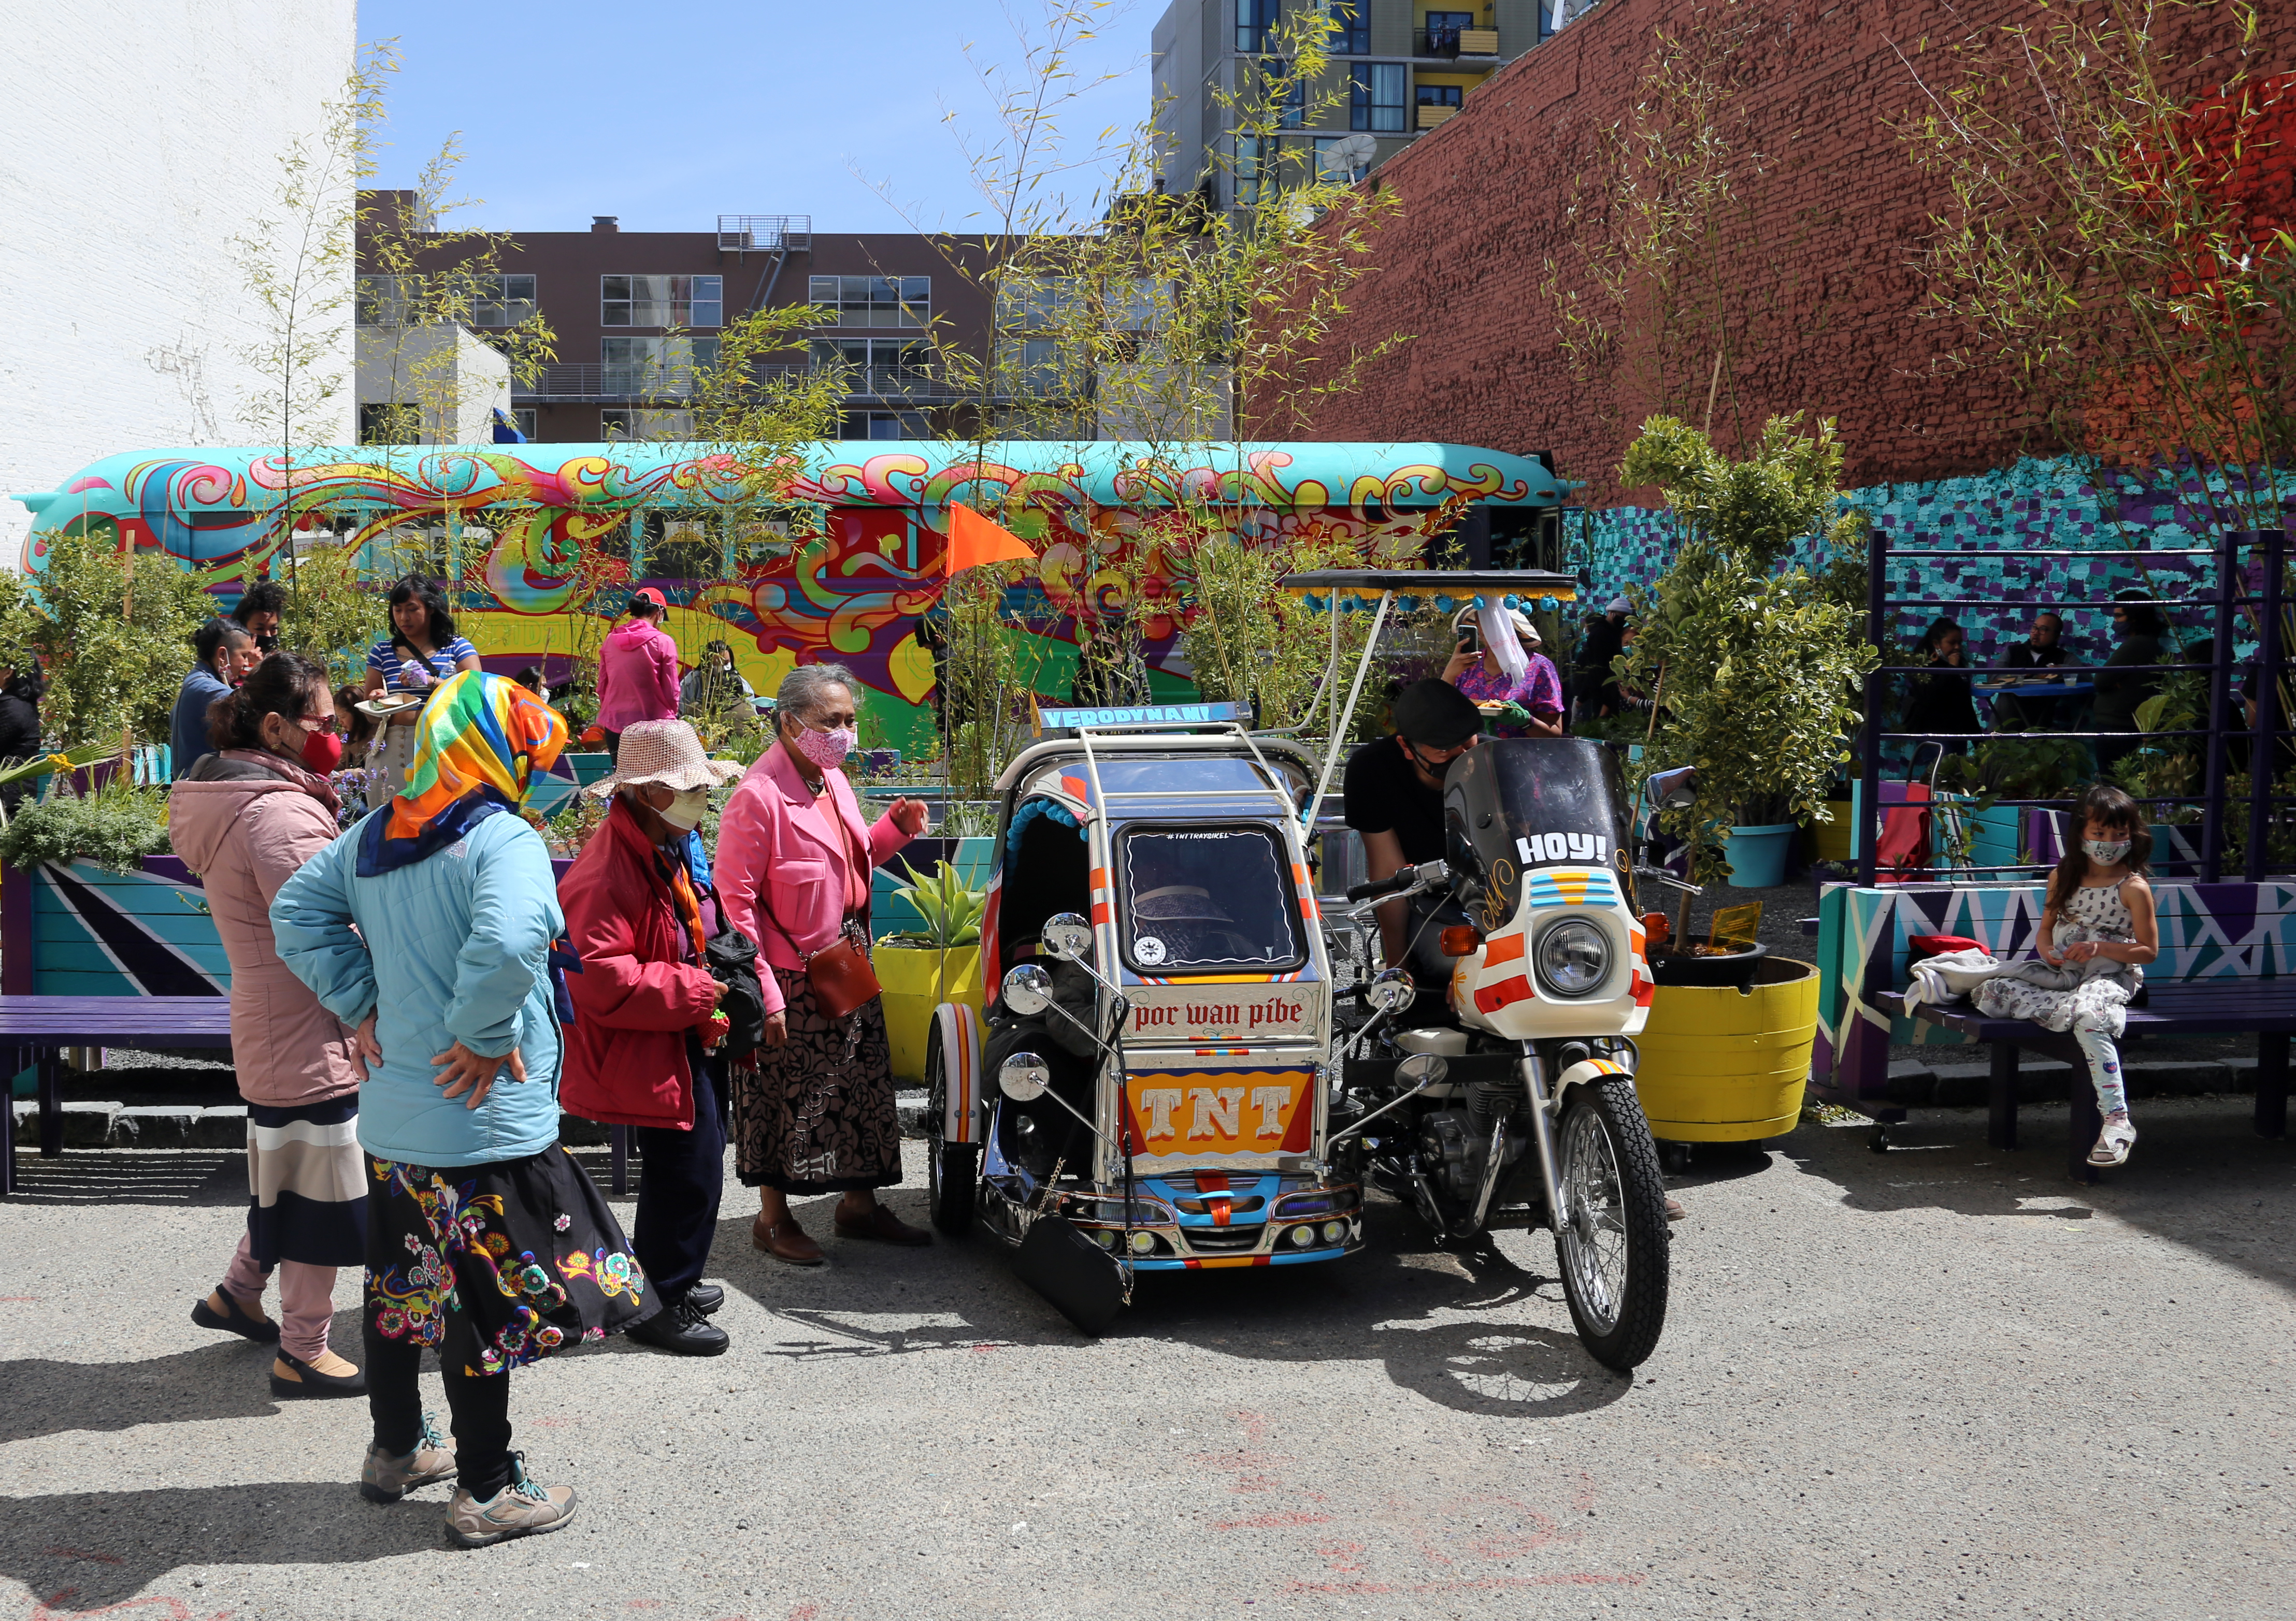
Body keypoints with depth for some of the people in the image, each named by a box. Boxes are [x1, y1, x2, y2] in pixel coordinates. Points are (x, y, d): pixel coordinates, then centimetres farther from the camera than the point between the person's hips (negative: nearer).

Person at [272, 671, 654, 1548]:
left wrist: (360, 1005, 10)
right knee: (488, 1302, 3)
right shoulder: (502, 839, -19)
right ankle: (488, 1491, 13)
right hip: (482, 1119, -8)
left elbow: (296, 912, 14)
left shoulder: (373, 835, 7)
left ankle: (397, 1449, 37)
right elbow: (509, 945, -35)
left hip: (390, 1113, 8)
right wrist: (484, 1039, -20)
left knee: (402, 1281, 21)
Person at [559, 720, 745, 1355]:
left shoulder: (666, 849, 8)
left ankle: (666, 1277, 37)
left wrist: (711, 972, 9)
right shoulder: (607, 872, -25)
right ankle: (659, 1304, 9)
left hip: (683, 1039, 11)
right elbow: (600, 978, -31)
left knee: (695, 1161, 20)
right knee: (690, 1173, -6)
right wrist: (692, 993, -24)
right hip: (647, 1054, -11)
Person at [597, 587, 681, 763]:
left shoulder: (611, 640, 2)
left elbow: (602, 687, 8)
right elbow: (671, 691, -6)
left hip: (615, 725, 4)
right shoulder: (663, 642, -9)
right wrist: (671, 717, 12)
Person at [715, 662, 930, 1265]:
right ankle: (774, 1219, 21)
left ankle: (859, 1204, 31)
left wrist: (895, 829, 1)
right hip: (791, 978, -8)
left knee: (862, 1085, 16)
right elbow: (735, 900, -20)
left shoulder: (832, 780, 6)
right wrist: (765, 993, -22)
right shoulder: (759, 795, -20)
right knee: (783, 1096, 4)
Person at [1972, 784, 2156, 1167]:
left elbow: (2149, 950, -2)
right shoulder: (2063, 876, 11)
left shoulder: (2134, 888, -3)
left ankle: (2117, 1122, -37)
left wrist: (2100, 948, -16)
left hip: (2112, 975, -5)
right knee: (1993, 992, -21)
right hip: (2062, 974, 5)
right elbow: (2047, 927, 18)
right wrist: (2048, 952, -5)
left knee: (2089, 1018, -40)